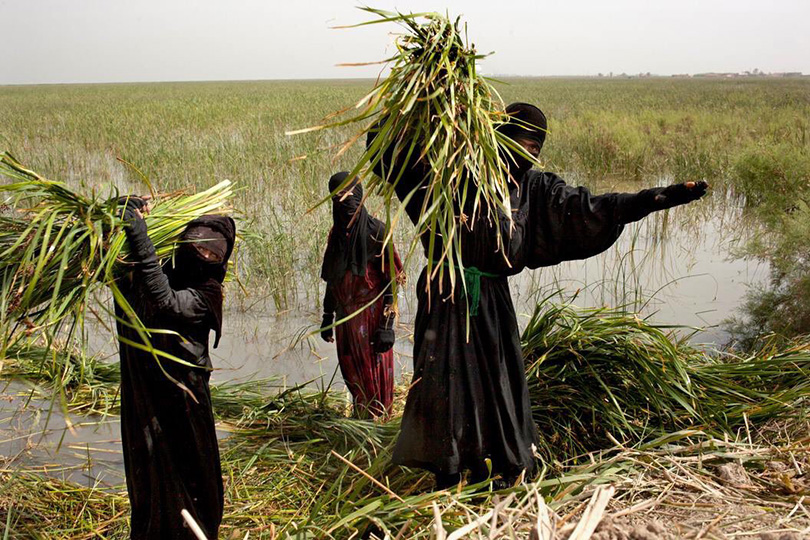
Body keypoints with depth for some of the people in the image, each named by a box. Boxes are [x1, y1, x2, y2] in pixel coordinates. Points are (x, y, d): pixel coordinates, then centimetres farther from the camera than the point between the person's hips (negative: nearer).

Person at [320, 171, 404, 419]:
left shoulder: (376, 231, -11)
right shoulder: (336, 233, 8)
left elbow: (390, 281, -13)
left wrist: (387, 325, -17)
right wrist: (327, 317, 16)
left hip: (371, 318, -6)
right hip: (346, 319, 6)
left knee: (375, 376, 0)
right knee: (351, 373, 13)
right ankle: (360, 417, 30)